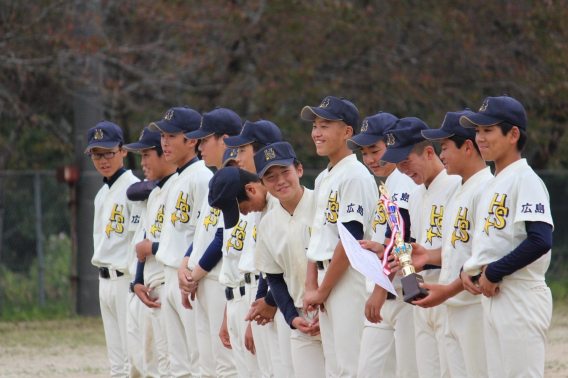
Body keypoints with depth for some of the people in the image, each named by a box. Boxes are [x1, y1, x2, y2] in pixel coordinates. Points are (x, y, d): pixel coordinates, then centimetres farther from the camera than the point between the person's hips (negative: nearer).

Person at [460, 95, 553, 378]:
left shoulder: (526, 180, -11)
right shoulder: (493, 184, 18)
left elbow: (540, 241, -22)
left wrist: (493, 272, -17)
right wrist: (468, 269, 7)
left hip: (521, 298, -10)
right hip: (493, 298, 10)